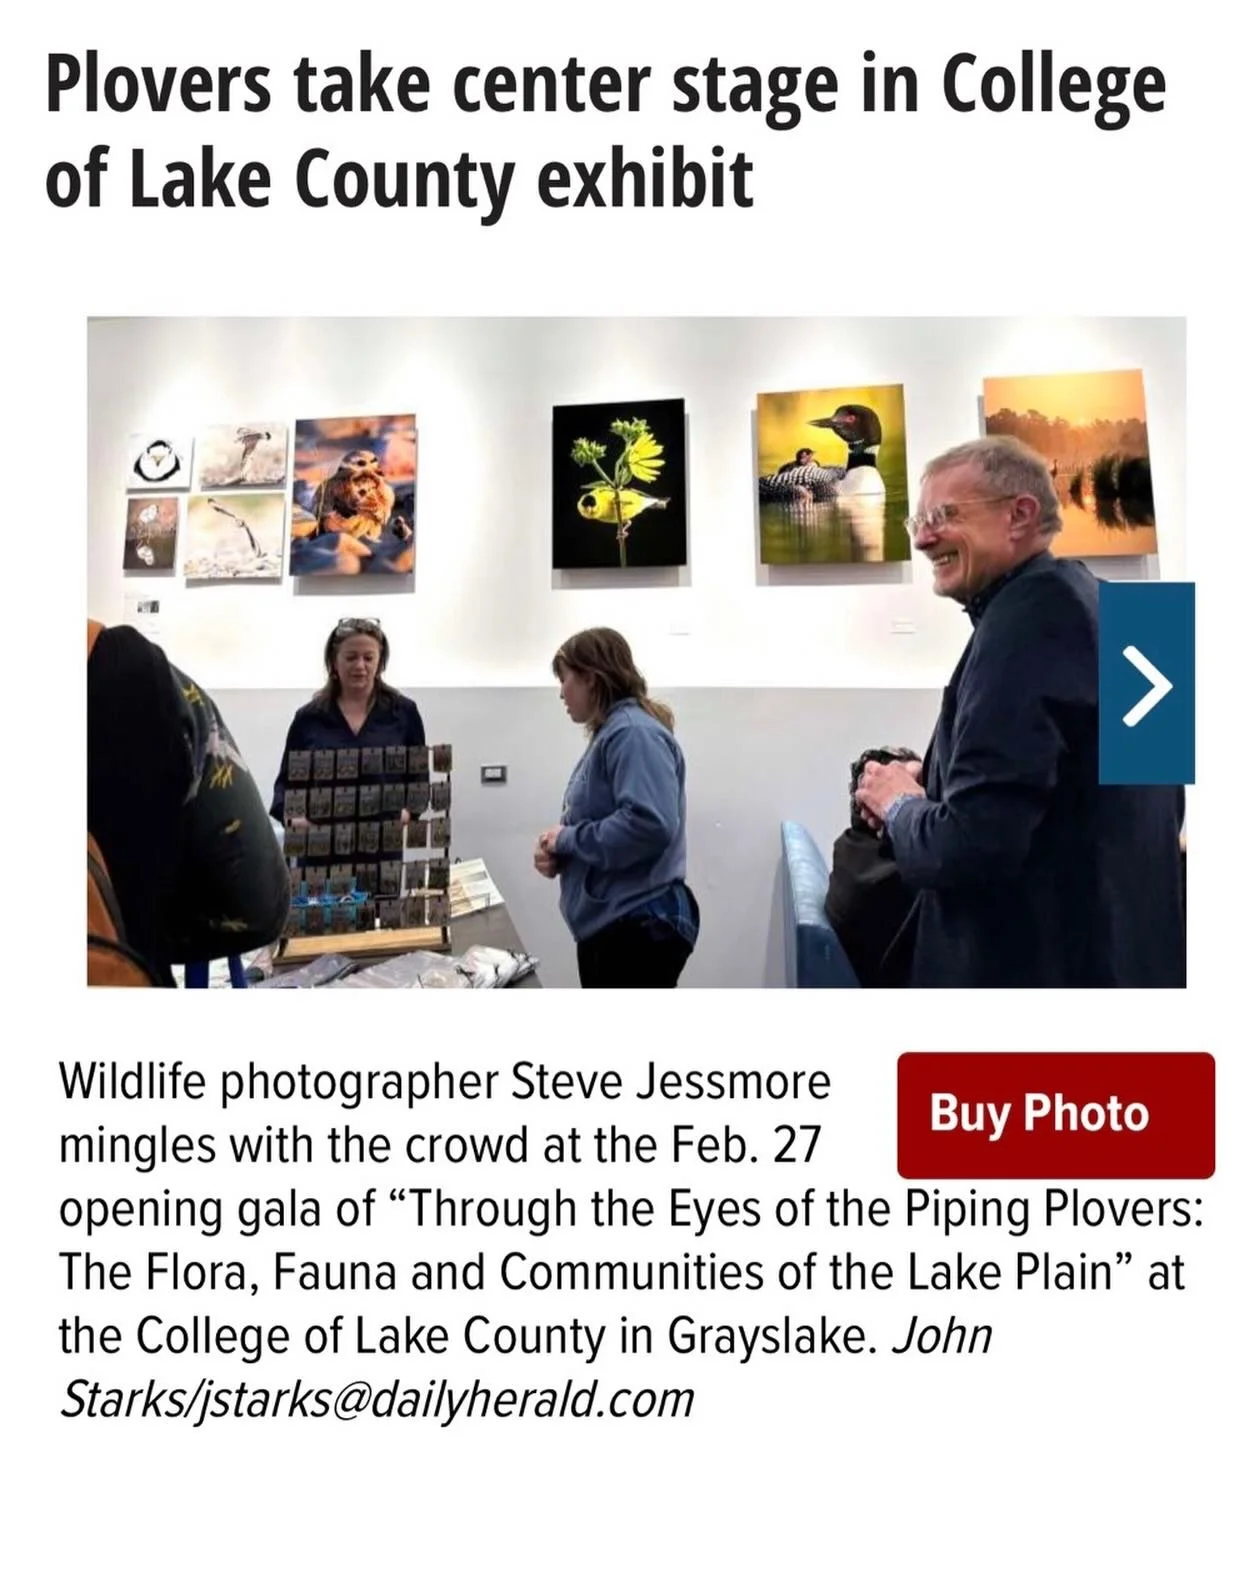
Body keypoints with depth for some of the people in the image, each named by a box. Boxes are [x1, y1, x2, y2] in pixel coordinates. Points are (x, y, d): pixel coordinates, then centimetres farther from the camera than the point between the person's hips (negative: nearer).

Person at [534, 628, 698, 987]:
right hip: (606, 924, 10)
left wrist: (568, 838, -16)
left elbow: (648, 823, -30)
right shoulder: (610, 733, 14)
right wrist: (556, 851, 0)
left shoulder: (634, 733, -17)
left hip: (640, 927, -10)